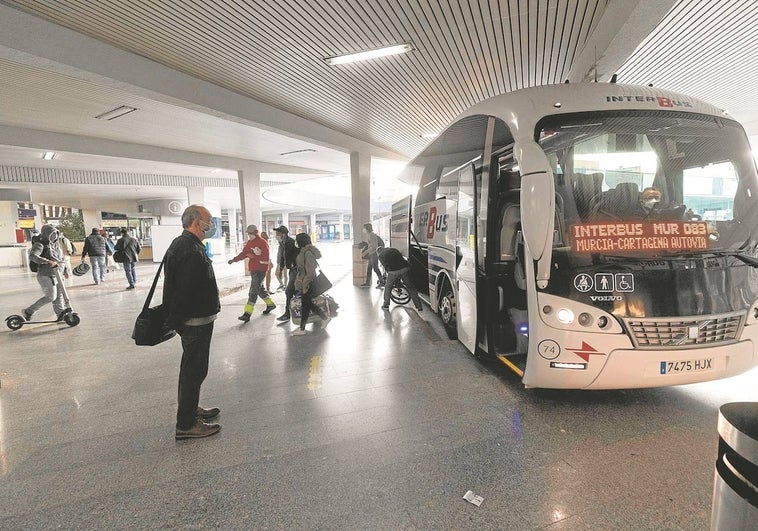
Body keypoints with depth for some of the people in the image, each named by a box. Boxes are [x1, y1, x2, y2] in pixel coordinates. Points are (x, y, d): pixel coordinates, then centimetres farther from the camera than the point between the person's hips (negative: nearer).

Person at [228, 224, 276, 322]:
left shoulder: (262, 242, -13)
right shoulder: (249, 242, 12)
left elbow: (265, 257, -18)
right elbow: (244, 253, 12)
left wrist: (253, 256, -23)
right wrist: (234, 259, 1)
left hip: (260, 270, -8)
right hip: (253, 269, 8)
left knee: (253, 291, -9)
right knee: (260, 288, 18)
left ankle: (247, 314, -10)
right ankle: (270, 304, 35)